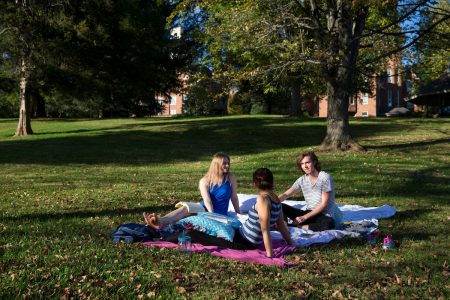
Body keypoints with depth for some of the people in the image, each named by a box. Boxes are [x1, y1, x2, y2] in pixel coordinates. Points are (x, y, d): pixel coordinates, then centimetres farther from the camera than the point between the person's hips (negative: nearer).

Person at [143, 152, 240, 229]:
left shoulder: (231, 177, -3)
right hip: (205, 209, 2)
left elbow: (234, 197, 1)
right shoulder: (205, 181, -2)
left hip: (220, 214, -2)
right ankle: (161, 221, -54)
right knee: (186, 207, -30)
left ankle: (162, 222, -50)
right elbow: (207, 200, -14)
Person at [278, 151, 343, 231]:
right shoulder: (302, 180, 6)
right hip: (309, 213, 5)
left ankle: (299, 226, -28)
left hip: (325, 216, -5)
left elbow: (324, 204, -14)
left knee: (329, 223, -41)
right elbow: (286, 195, 4)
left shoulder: (325, 177, -11)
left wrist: (305, 217, -18)